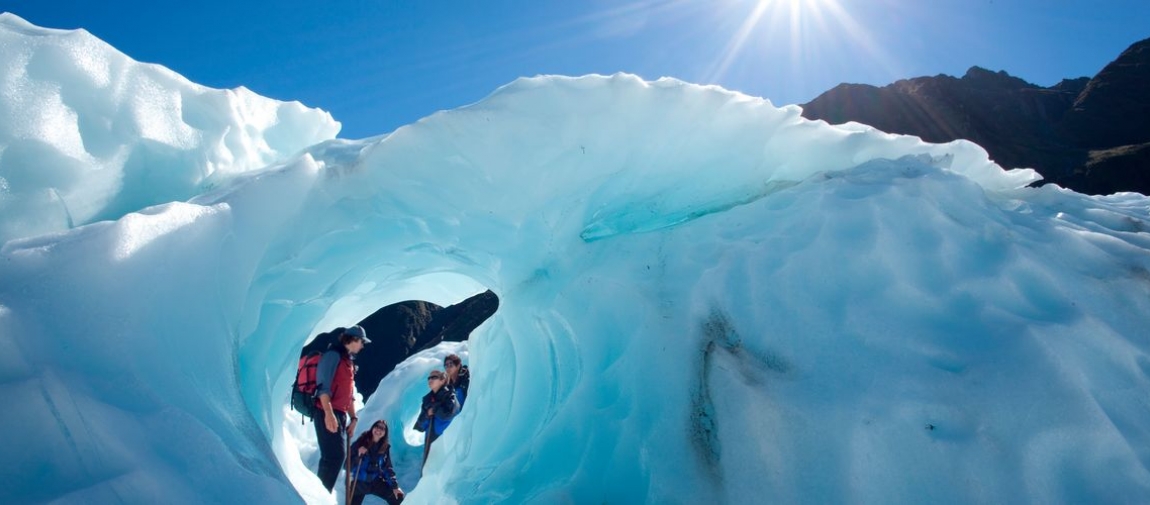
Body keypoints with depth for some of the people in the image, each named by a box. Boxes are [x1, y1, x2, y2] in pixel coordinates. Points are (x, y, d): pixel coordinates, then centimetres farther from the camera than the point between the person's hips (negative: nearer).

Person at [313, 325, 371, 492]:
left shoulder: (349, 361, 21)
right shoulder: (333, 355, -8)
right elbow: (323, 385, -18)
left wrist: (353, 418, 19)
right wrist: (329, 413, -26)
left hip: (340, 414, 10)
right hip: (327, 413, -9)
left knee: (333, 456, 11)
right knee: (335, 455, -13)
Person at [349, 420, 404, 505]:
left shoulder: (385, 447, -1)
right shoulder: (361, 442, -10)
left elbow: (387, 468, 2)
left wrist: (394, 486, -5)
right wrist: (358, 455, -29)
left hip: (376, 482, 2)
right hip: (359, 482, -2)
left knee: (397, 496, -11)